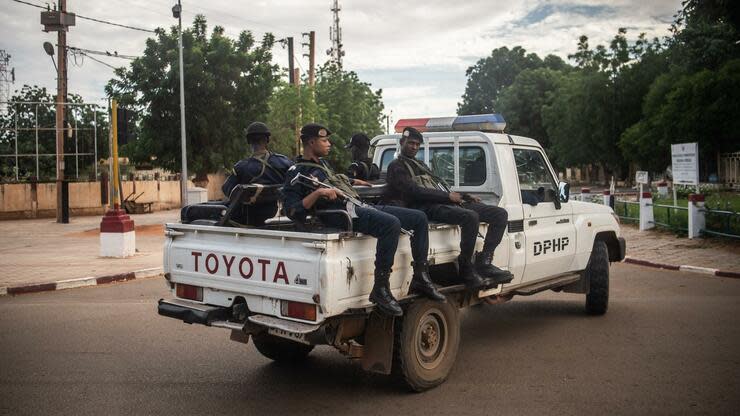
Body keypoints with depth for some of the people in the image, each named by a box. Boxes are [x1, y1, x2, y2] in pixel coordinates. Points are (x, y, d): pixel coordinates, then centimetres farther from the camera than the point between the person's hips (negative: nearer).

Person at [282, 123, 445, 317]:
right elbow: (292, 212, -13)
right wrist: (318, 193, -21)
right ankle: (380, 289, -31)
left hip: (360, 206, 9)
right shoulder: (297, 172, -1)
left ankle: (420, 278, 4)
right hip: (341, 212, -9)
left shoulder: (322, 163, 26)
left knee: (419, 218, 2)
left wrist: (352, 182, 40)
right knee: (391, 223, -36)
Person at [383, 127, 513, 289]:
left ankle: (484, 262, -14)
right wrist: (448, 196, -13)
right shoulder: (397, 166, 5)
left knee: (500, 214, -4)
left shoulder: (421, 165, 34)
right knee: (470, 216, -36)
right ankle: (466, 270, -23)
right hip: (428, 207, -9)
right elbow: (414, 192, -11)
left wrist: (465, 196, 14)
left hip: (448, 202, 9)